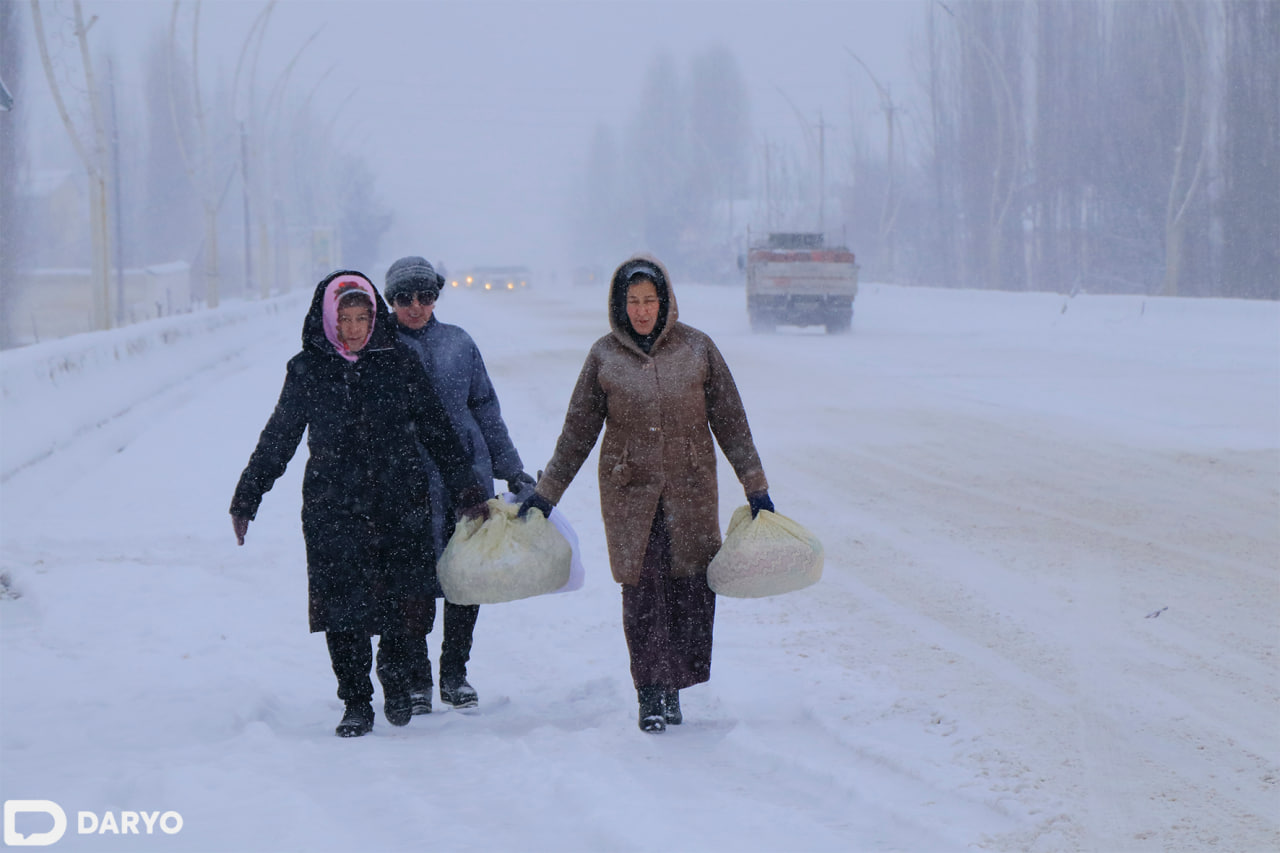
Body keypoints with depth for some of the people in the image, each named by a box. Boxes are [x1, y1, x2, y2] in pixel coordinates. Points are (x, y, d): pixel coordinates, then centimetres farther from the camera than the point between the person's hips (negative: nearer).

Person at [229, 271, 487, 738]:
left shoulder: (397, 362, 3)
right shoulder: (307, 371, 4)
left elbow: (437, 430, 9)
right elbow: (277, 438, 12)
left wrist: (467, 488, 7)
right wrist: (246, 499, 13)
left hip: (399, 505, 0)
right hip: (333, 509, 0)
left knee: (406, 602, -2)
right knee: (342, 606, -4)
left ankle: (394, 671, 28)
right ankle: (356, 703, 9)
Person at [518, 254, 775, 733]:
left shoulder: (697, 349, 1)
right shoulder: (604, 356, 2)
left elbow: (730, 422, 6)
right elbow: (577, 432, 9)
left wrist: (755, 486, 5)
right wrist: (545, 493, 8)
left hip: (690, 489, 0)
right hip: (630, 491, 0)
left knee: (691, 586, -2)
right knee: (642, 590, -5)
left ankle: (674, 686, 14)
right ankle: (651, 693, 4)